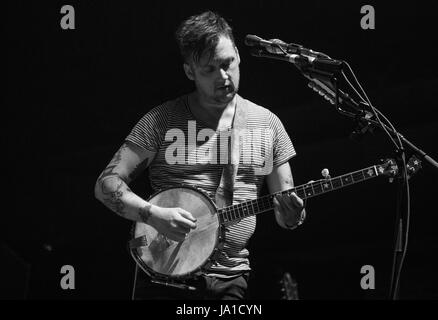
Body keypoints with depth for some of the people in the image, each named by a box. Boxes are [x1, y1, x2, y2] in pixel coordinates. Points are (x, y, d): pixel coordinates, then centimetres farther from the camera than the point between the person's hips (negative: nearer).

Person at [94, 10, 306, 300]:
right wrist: (154, 215, -20)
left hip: (231, 281, 2)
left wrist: (292, 215, -13)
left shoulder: (266, 123, 7)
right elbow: (107, 184, -4)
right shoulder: (162, 120, 0)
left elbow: (284, 214, 11)